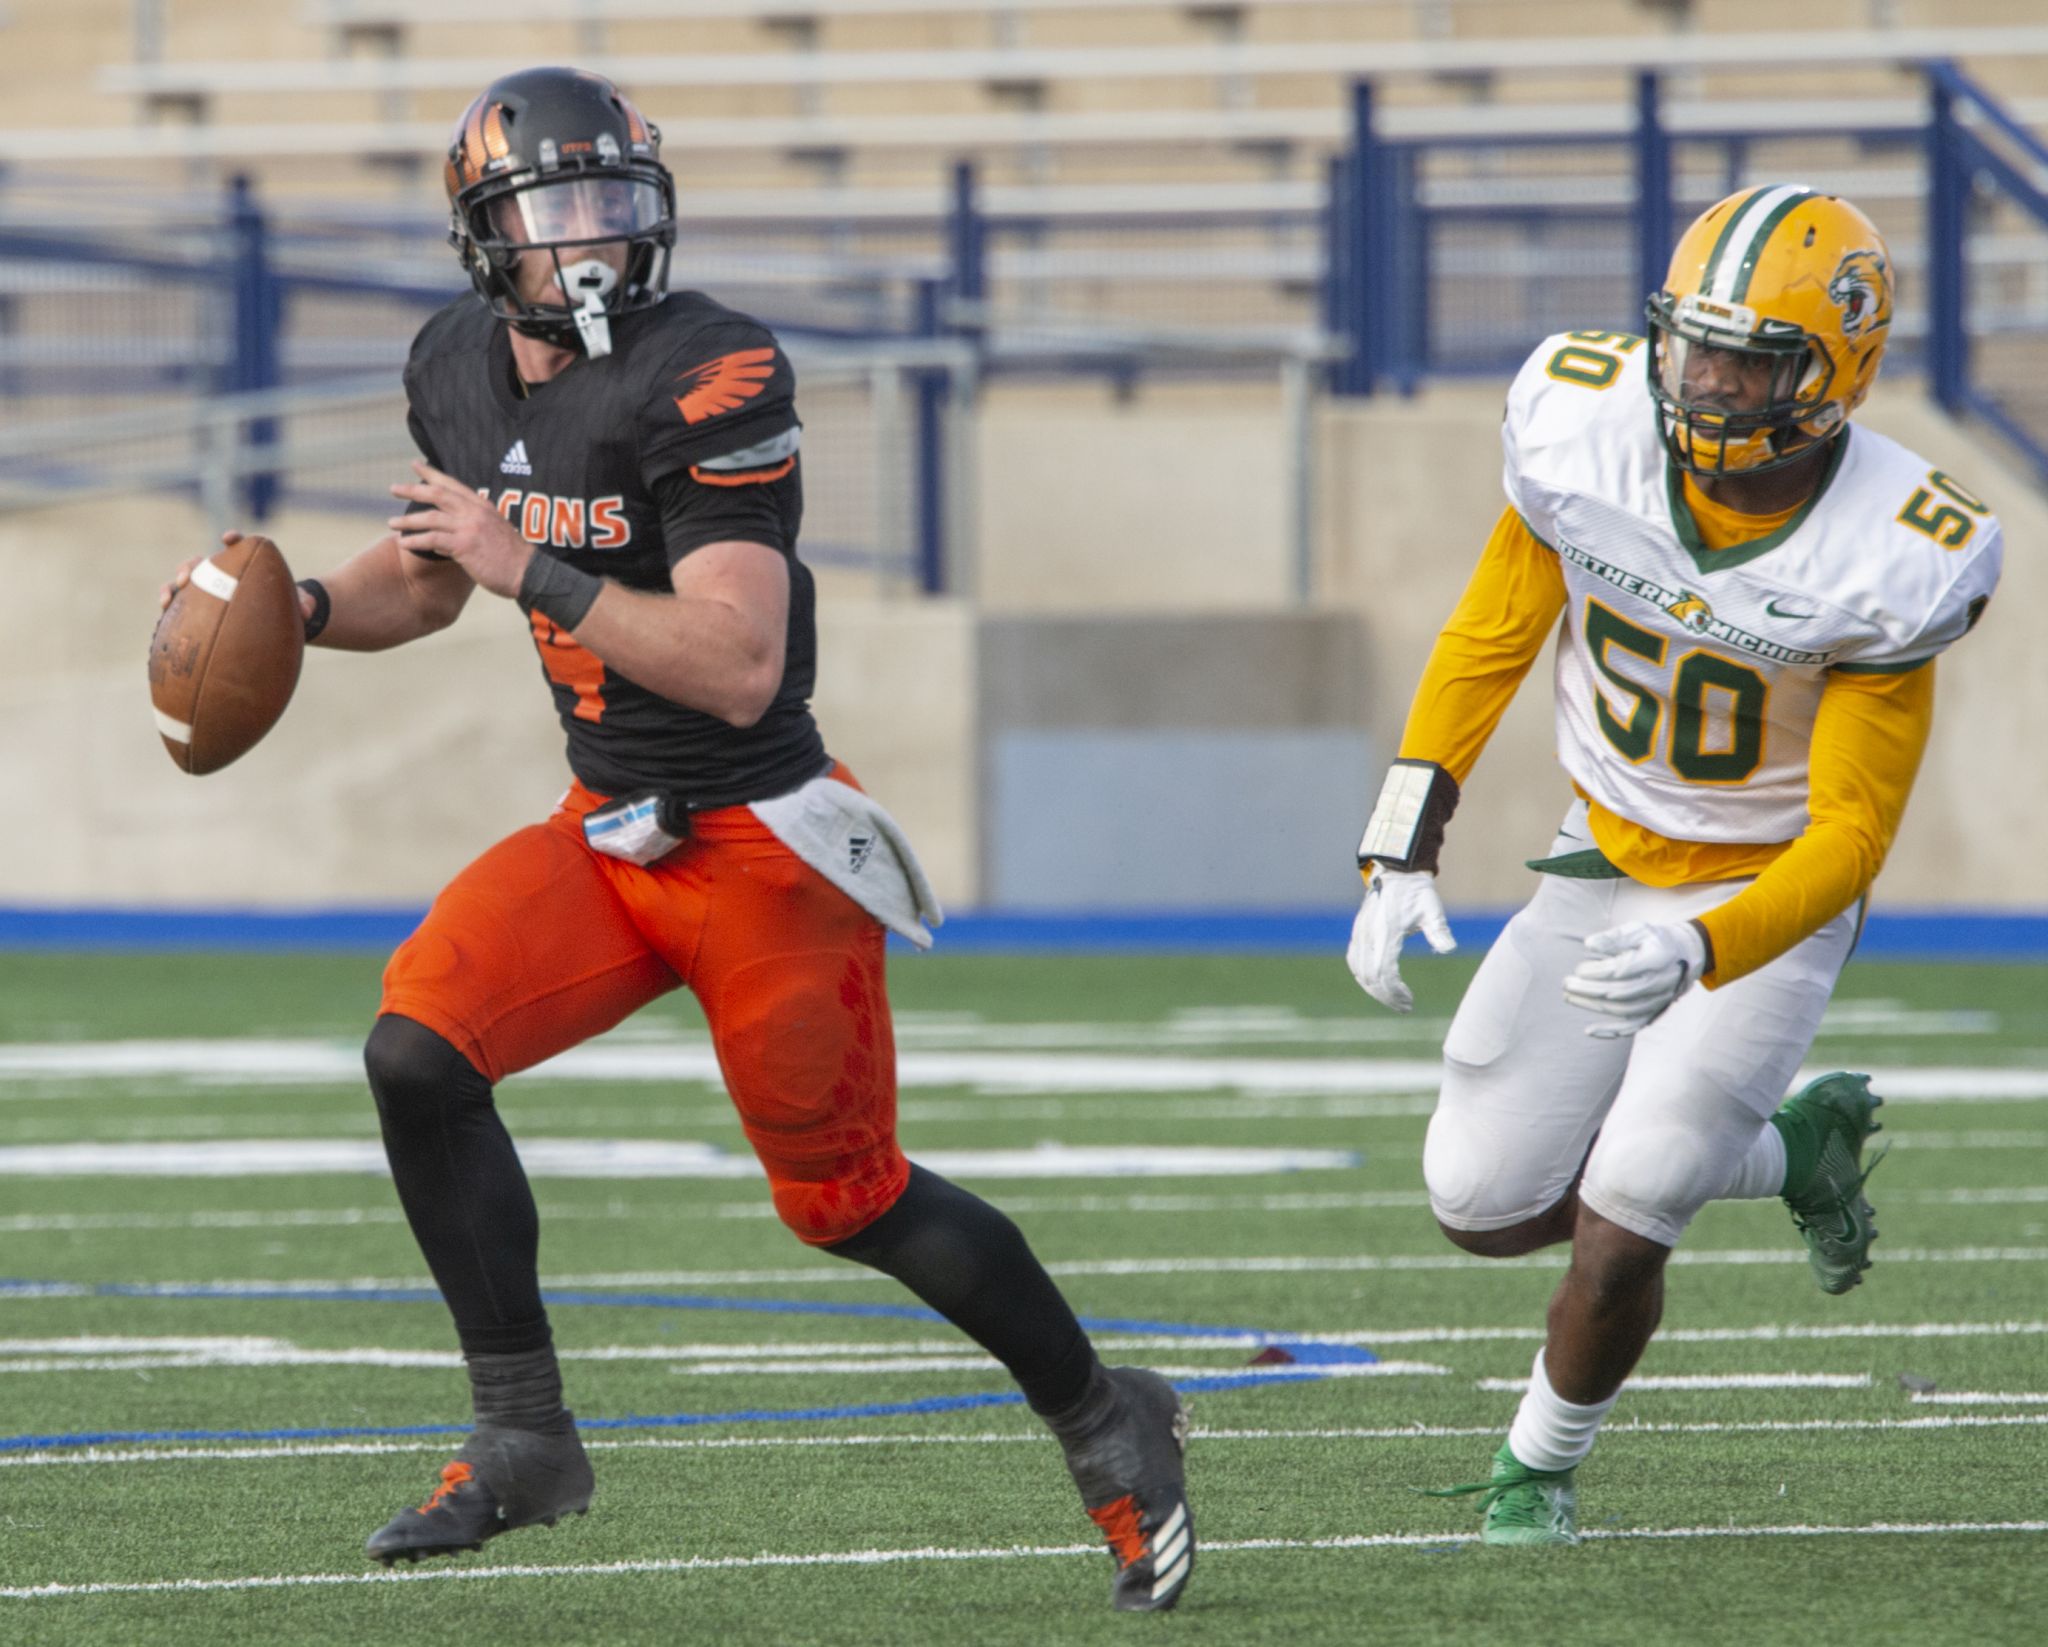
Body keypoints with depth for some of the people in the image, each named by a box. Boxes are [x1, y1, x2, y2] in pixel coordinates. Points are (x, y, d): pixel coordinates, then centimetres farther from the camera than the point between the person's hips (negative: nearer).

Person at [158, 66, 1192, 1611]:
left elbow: (741, 668, -28)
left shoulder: (708, 383, -22)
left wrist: (532, 569, -30)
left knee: (848, 1199, 3)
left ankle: (1107, 1424, 26)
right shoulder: (461, 370, 2)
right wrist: (301, 608, 1)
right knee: (419, 1050, -15)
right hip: (606, 836, 6)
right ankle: (522, 1438, -4)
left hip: (761, 846, -6)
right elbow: (426, 578, 21)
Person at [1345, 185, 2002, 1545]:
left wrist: (1696, 955, -41)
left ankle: (1540, 1471, 18)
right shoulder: (1588, 438, -20)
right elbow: (1488, 644, -3)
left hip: (1771, 895, -4)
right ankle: (1794, 1149, 27)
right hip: (1612, 861, 4)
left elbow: (1850, 834, -24)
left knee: (1617, 1230, -13)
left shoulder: (1885, 564, -29)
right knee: (1485, 1209, 3)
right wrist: (1403, 856, -11)